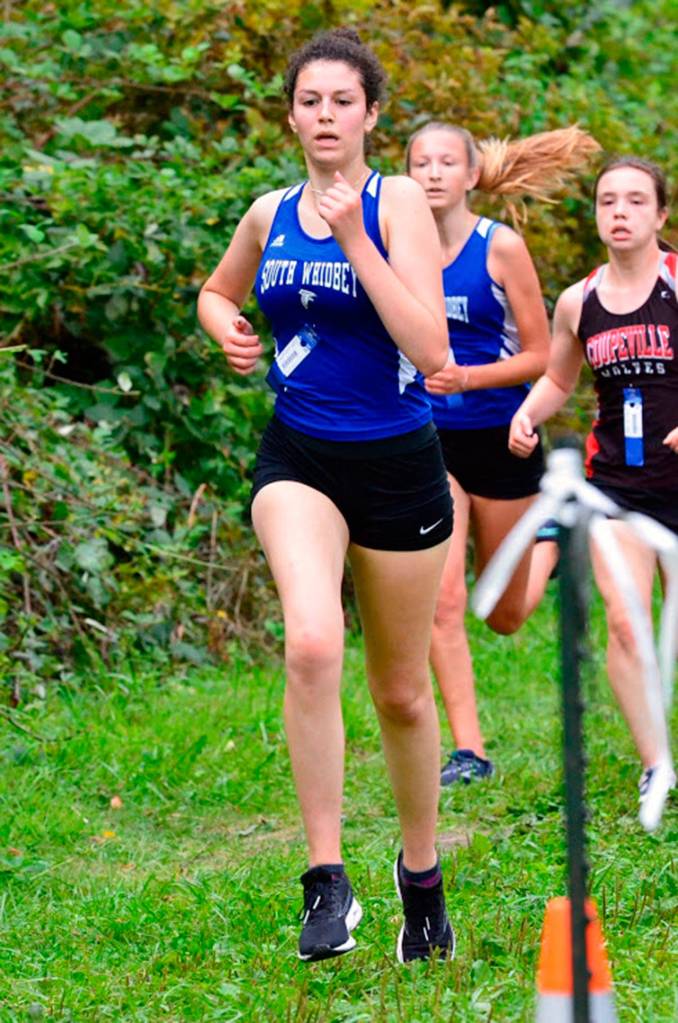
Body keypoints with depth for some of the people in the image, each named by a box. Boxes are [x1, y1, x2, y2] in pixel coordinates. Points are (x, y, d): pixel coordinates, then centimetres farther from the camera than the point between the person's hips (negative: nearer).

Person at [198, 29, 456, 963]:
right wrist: (228, 331, 3)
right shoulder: (269, 215, 4)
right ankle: (326, 880, -21)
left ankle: (421, 875, 35)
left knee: (402, 692, 12)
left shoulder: (399, 203, -8)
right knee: (312, 645, -27)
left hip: (396, 464, -1)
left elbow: (430, 349, -20)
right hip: (297, 460, 2)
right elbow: (217, 293, 26)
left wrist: (354, 238, -23)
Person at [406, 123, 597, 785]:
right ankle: (468, 751, -6)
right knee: (441, 601, -13)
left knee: (505, 617, 12)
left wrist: (466, 377, -22)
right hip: (430, 440, 2)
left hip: (500, 440, -2)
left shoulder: (500, 247, -10)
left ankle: (547, 539, 44)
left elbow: (539, 356, -8)